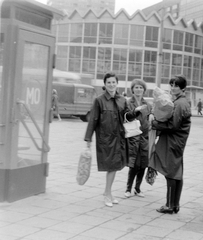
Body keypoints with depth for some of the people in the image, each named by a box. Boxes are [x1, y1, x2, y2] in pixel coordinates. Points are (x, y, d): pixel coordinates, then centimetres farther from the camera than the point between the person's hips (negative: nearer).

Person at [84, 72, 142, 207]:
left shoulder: (122, 100, 6)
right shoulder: (99, 100, -8)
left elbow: (128, 116, 9)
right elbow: (93, 120, -6)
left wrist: (136, 112, -12)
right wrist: (88, 138, -7)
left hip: (119, 137, 5)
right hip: (105, 137, -5)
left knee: (115, 165, 11)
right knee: (111, 166, -3)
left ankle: (108, 192, 27)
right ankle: (108, 194, 12)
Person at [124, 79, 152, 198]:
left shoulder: (148, 105, 11)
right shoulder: (128, 103, -2)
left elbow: (150, 121, 14)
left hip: (145, 137, 4)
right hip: (132, 138, -4)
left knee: (143, 165, 6)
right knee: (134, 165, -8)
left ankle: (137, 188, 22)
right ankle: (128, 188, 8)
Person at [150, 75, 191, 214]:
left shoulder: (179, 104, -16)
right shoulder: (183, 102, 16)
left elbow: (173, 125, -21)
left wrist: (155, 124, -13)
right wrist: (157, 123, 3)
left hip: (173, 143, -10)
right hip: (177, 142, 10)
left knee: (171, 173, -3)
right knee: (177, 174, 12)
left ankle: (170, 206, 3)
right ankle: (175, 205, 19)